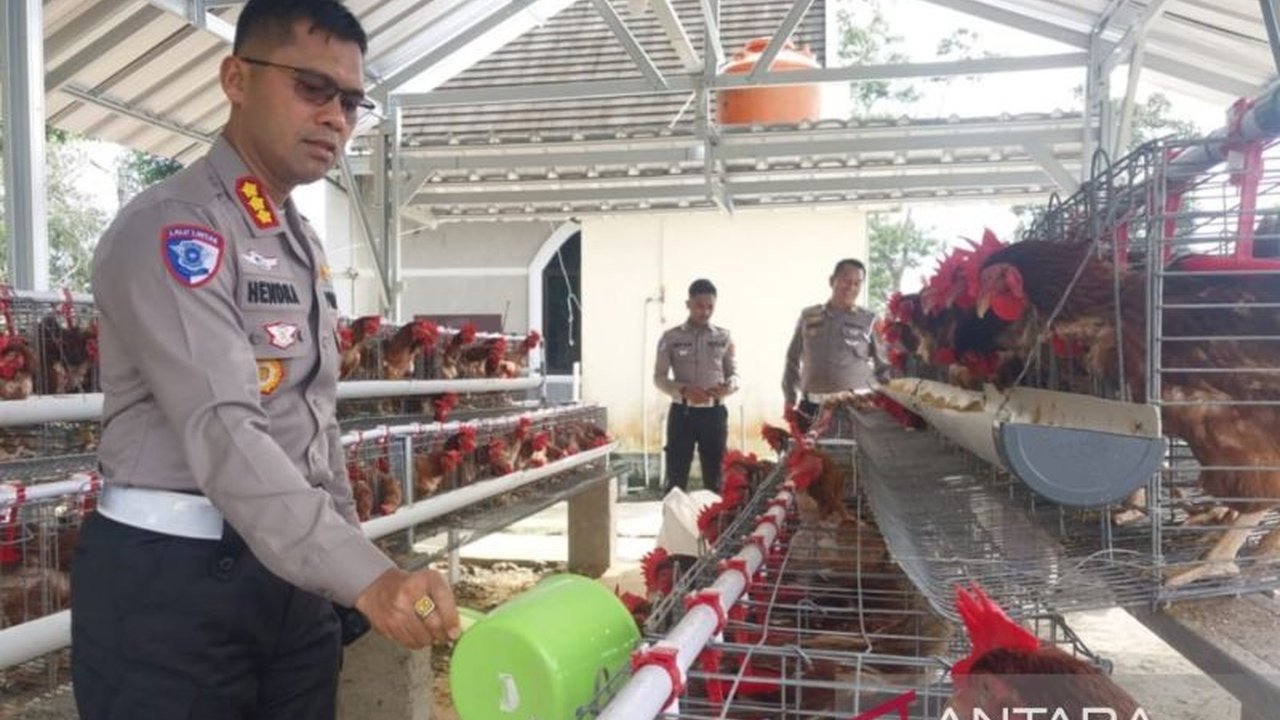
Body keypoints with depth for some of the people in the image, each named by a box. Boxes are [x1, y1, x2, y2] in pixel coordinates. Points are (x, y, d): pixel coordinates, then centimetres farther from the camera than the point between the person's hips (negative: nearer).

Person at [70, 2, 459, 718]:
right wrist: (366, 577, -35)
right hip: (169, 576, -7)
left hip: (293, 570, 8)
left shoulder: (307, 245, 13)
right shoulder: (170, 229, -15)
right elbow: (222, 431, -27)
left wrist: (356, 562, 16)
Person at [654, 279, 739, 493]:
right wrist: (684, 390, -18)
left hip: (714, 413, 2)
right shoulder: (671, 337, 0)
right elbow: (659, 377, 0)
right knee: (676, 479, 2)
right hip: (682, 412, -2)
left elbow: (733, 372, 9)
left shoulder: (723, 337, 5)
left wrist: (729, 386, -15)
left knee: (714, 478, 9)